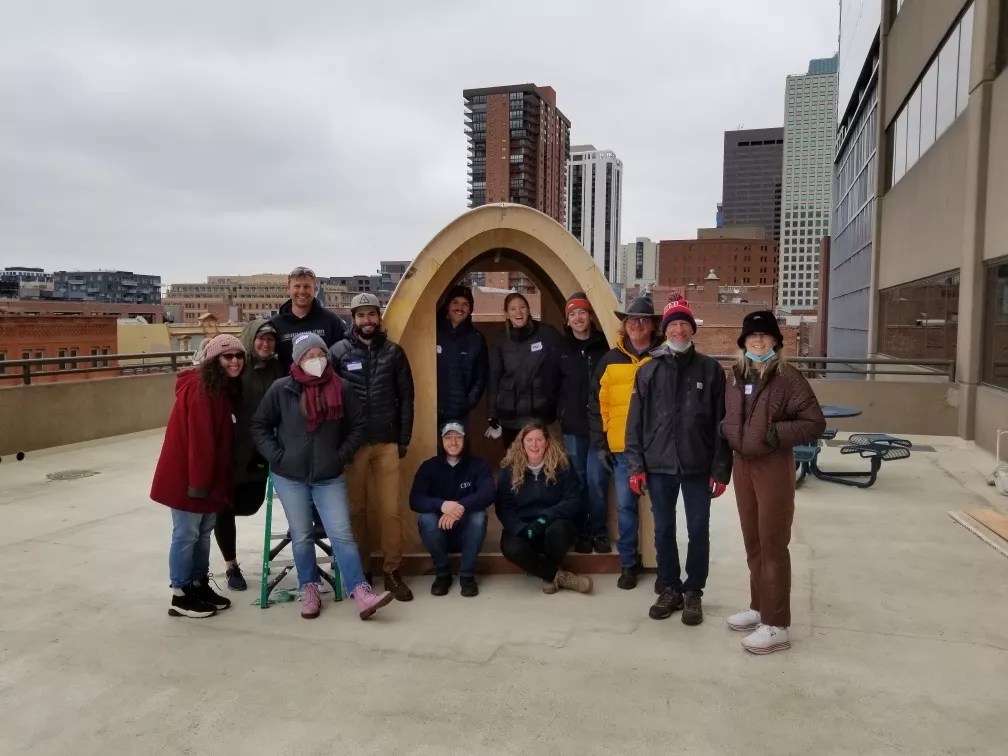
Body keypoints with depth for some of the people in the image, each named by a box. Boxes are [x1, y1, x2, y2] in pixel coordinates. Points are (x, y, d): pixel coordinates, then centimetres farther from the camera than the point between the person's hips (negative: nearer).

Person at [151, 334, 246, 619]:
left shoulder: (226, 388, 10)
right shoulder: (200, 389, -20)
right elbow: (199, 438, -23)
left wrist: (217, 479, 13)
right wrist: (199, 481, -23)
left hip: (209, 476, 9)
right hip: (186, 475, -9)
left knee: (204, 532, 16)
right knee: (186, 534, 0)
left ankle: (200, 585, 28)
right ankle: (181, 595, 12)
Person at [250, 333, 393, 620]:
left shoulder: (340, 388, -4)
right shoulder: (281, 389, -6)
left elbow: (358, 424, 6)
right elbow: (259, 426, 3)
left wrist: (342, 455, -1)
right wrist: (277, 456, -6)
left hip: (330, 477, 0)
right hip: (290, 477, 0)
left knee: (342, 534, -4)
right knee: (302, 537, 9)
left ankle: (361, 593, -4)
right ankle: (309, 592, 23)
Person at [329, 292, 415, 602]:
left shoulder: (394, 352, 6)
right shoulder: (338, 352, 1)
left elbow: (406, 398, 7)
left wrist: (404, 439, 3)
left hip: (387, 443, 1)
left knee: (391, 510, 1)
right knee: (356, 510, 8)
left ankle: (392, 571, 13)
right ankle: (361, 571, 20)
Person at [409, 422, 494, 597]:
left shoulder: (478, 465, -5)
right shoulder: (429, 466, -3)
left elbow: (488, 494, -23)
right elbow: (415, 500, -18)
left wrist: (461, 507, -40)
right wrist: (442, 505, -38)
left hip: (466, 532, 0)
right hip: (439, 532, 1)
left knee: (479, 516, -31)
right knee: (425, 518, -29)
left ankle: (467, 575, -13)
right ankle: (442, 574, -9)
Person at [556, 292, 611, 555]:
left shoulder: (604, 347, 0)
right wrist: (558, 413, 4)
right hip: (573, 427, 2)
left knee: (596, 480, -4)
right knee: (578, 480, 7)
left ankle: (599, 532, 12)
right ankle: (582, 533, 18)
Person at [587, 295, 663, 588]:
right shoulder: (611, 360, 6)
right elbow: (597, 404, 7)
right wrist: (600, 443, 3)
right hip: (622, 448, 1)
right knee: (625, 505, 6)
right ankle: (628, 563, 21)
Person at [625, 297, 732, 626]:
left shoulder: (710, 369, 0)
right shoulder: (648, 371, 5)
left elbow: (721, 422, -2)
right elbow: (635, 422, 4)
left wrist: (720, 469, -6)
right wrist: (636, 465, -2)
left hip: (698, 467, -1)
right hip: (659, 466, 2)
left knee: (698, 532, 7)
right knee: (663, 531, 10)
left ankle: (693, 592, 23)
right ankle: (670, 588, 26)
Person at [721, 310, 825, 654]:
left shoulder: (788, 378, -11)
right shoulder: (738, 376, 8)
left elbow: (815, 423, -12)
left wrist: (777, 433, -22)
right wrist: (727, 431, 3)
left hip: (774, 466, -7)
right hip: (742, 464, 7)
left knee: (773, 544, -1)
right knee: (752, 541, 16)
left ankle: (777, 626, 8)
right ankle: (759, 607, 31)